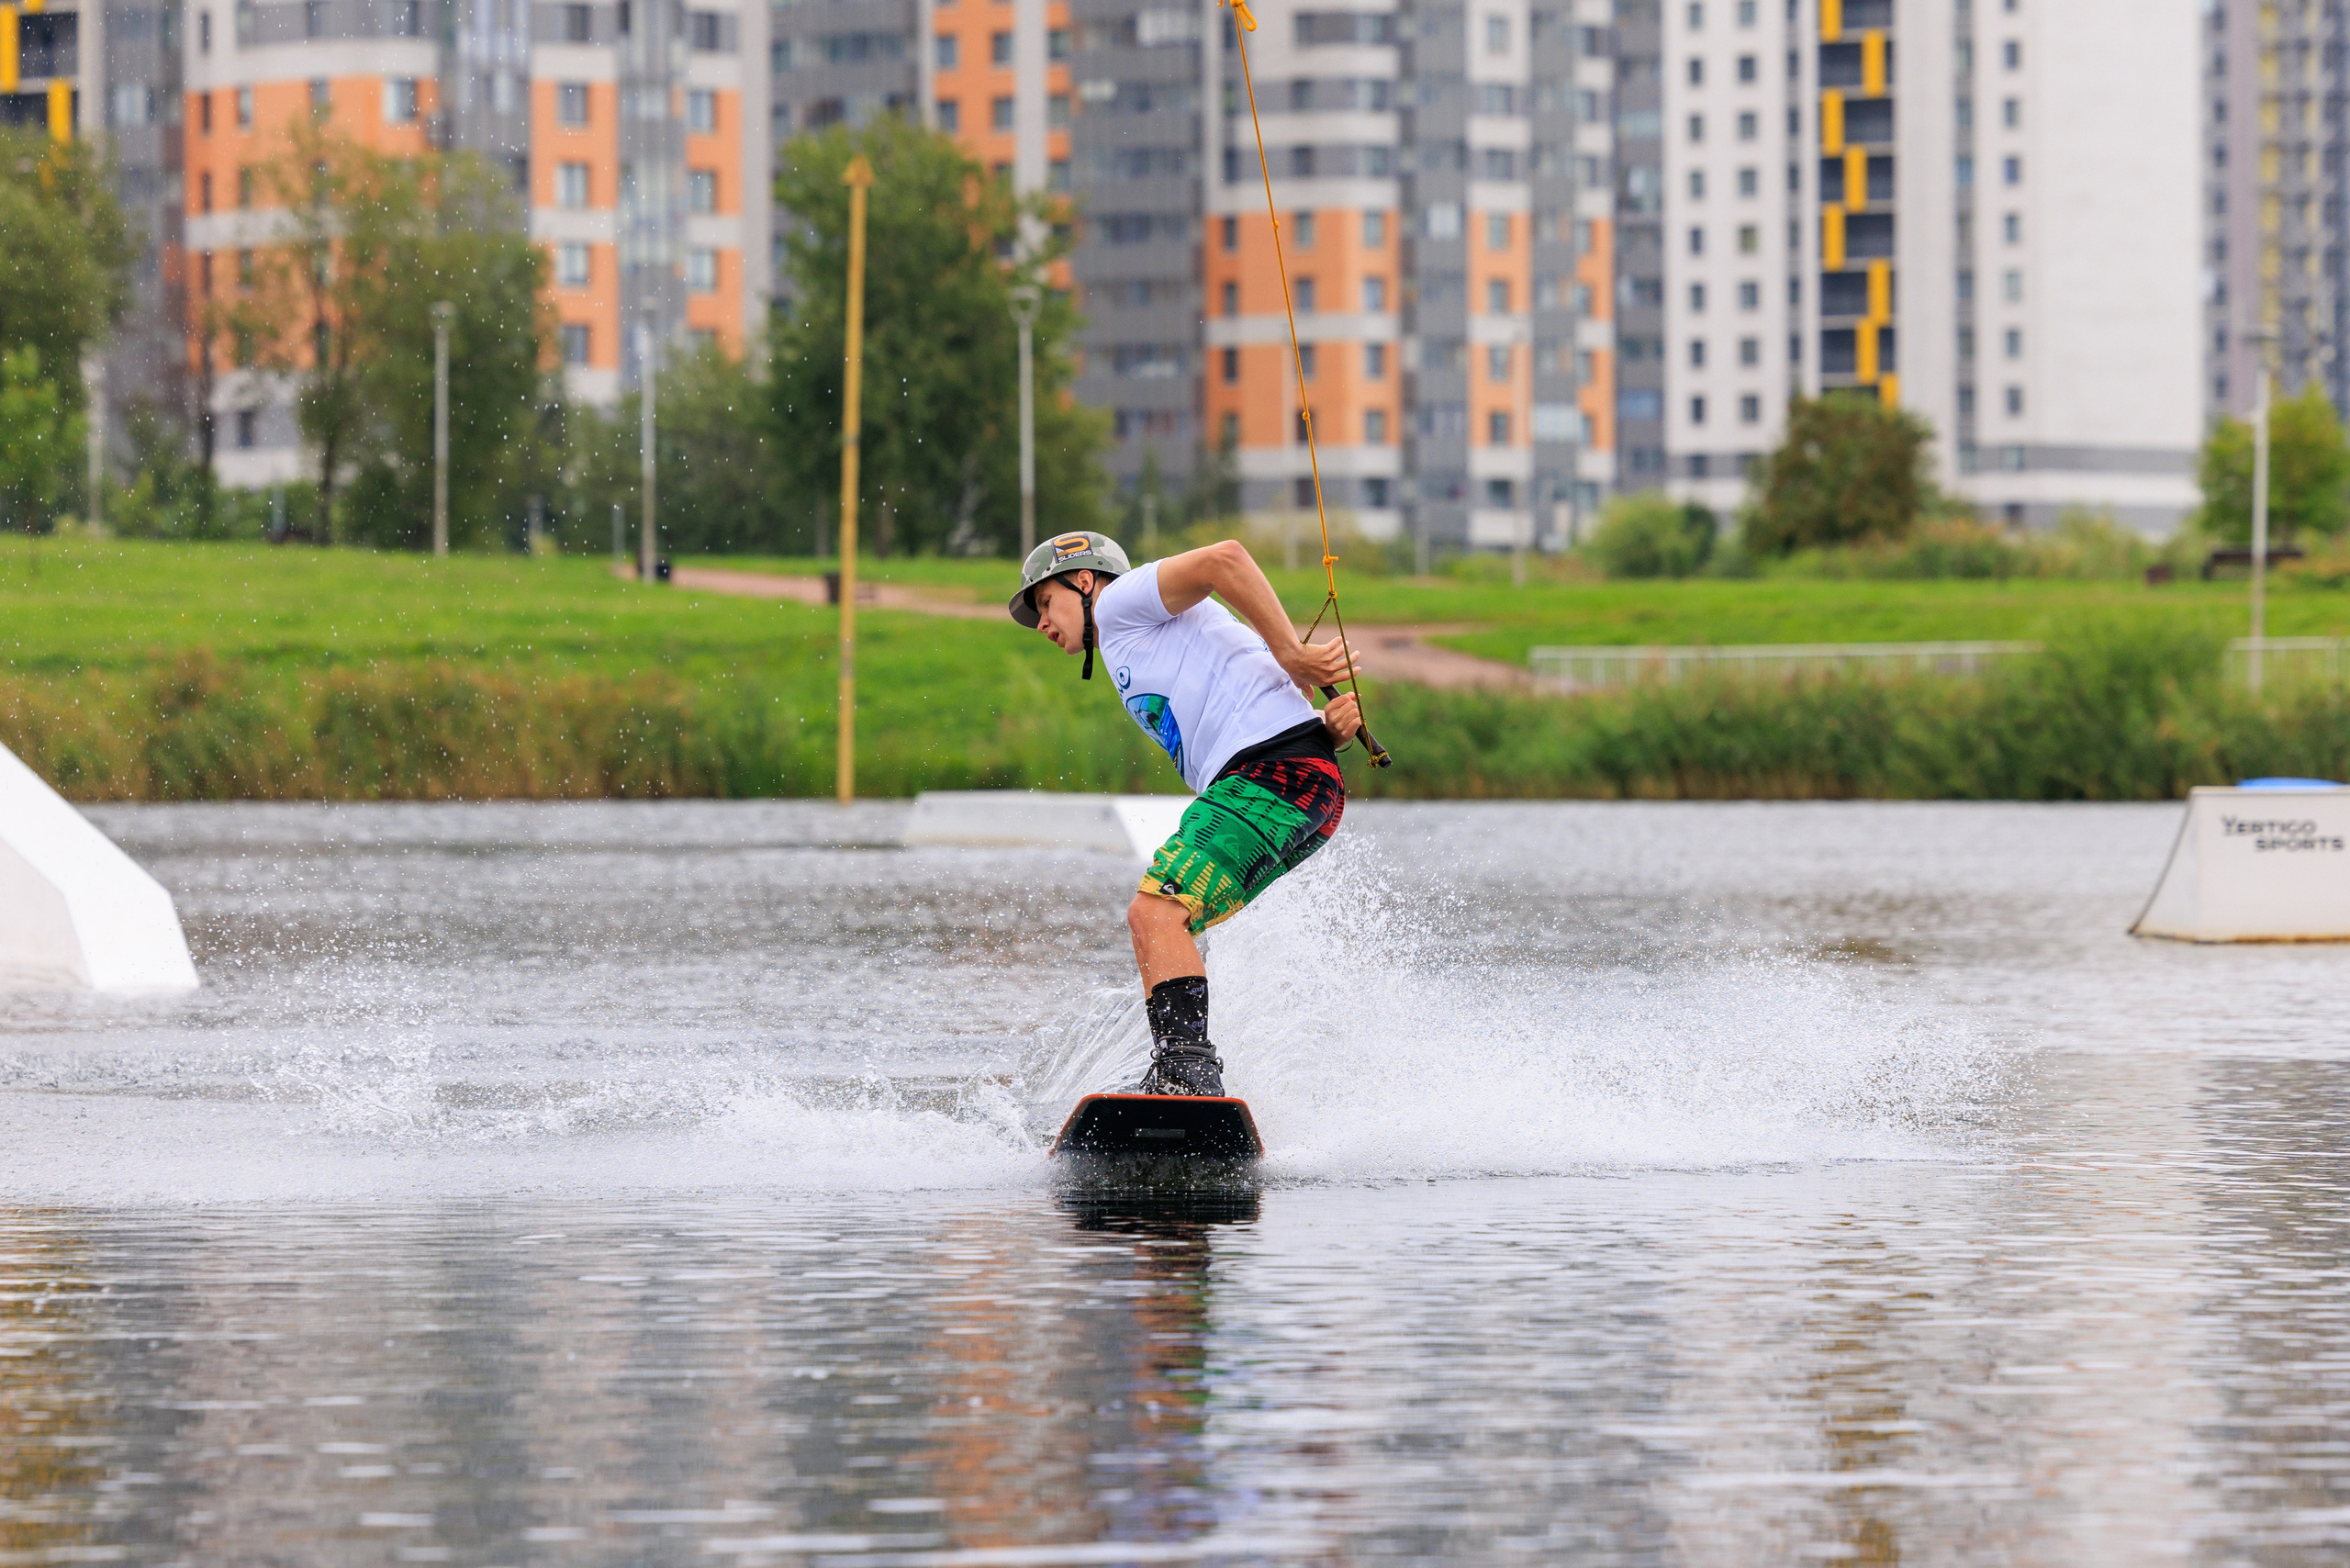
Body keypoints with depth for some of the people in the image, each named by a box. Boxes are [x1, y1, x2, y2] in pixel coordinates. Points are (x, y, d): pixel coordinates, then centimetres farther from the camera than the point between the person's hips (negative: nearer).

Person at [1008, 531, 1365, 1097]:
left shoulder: (1119, 602, 7)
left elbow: (1225, 559, -11)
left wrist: (1292, 658, -10)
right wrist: (1332, 727, 2)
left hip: (1274, 774, -10)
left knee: (1158, 912, -20)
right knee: (1150, 922, 15)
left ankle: (1187, 1071, -32)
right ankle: (1175, 1082, 10)